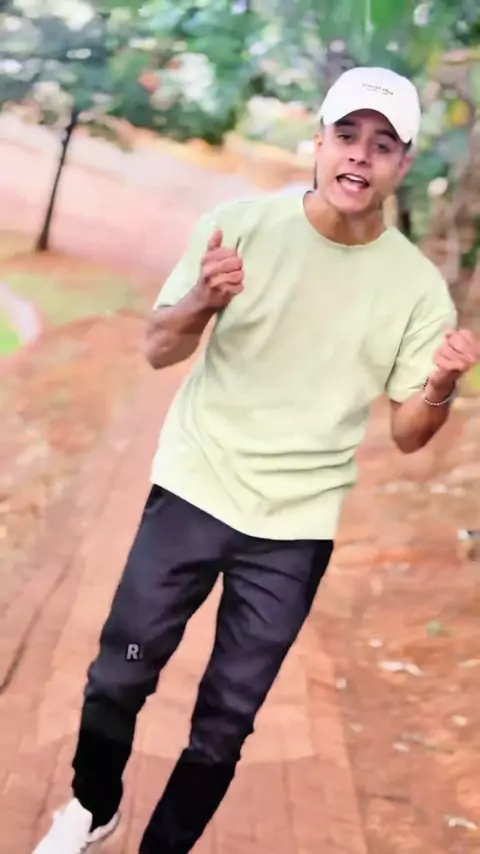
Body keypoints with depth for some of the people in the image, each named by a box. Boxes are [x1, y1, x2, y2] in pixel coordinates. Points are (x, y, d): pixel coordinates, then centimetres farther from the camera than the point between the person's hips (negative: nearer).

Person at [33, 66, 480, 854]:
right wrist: (202, 302, -25)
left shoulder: (417, 285, -7)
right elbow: (158, 350, -3)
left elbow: (408, 434, -3)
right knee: (120, 674, 6)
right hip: (193, 491, 0)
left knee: (227, 717, 7)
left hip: (296, 527, 0)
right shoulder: (240, 225, -8)